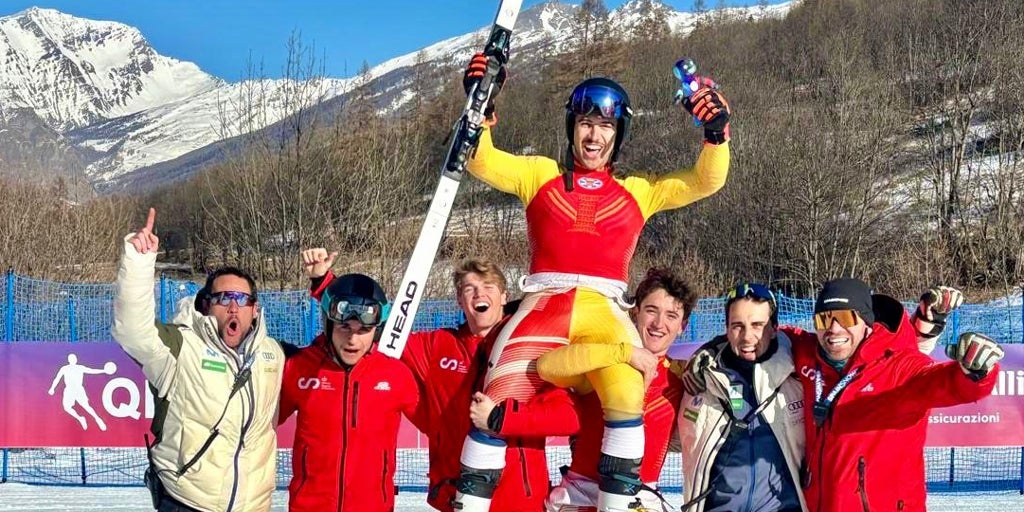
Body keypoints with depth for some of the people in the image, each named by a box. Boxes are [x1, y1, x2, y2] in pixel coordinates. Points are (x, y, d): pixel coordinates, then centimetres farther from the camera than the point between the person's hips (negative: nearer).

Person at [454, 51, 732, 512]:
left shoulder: (638, 191, 20)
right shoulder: (540, 174, 19)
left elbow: (706, 181, 14)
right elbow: (482, 162, 7)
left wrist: (716, 132, -2)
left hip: (604, 311, 0)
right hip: (543, 306, 0)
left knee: (626, 397, -27)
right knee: (496, 404, -17)